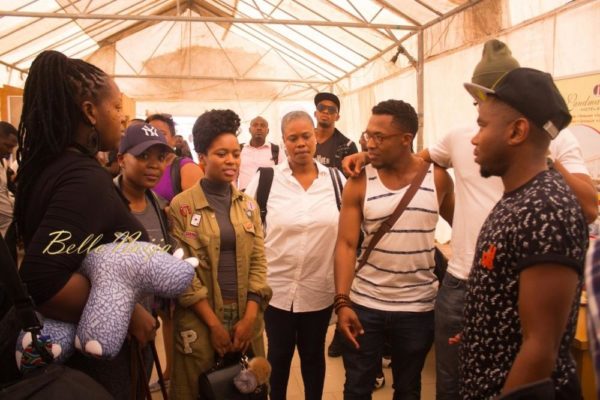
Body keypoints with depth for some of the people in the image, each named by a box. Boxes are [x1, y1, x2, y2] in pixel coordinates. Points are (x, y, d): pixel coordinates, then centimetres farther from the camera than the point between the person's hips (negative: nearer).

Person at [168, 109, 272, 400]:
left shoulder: (248, 205, 6)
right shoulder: (181, 206, -6)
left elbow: (258, 263, 3)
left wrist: (249, 318, -8)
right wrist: (214, 324, -12)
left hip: (246, 319, 4)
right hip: (200, 321, -3)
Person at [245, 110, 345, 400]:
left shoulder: (336, 179, -2)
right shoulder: (264, 180, -7)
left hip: (320, 289, 1)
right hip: (277, 288, -1)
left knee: (314, 354, 19)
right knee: (278, 354, 16)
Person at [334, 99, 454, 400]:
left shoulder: (438, 178, -4)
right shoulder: (359, 183, -7)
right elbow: (346, 244, -10)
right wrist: (342, 302, -18)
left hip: (418, 308, 1)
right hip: (365, 305, 0)